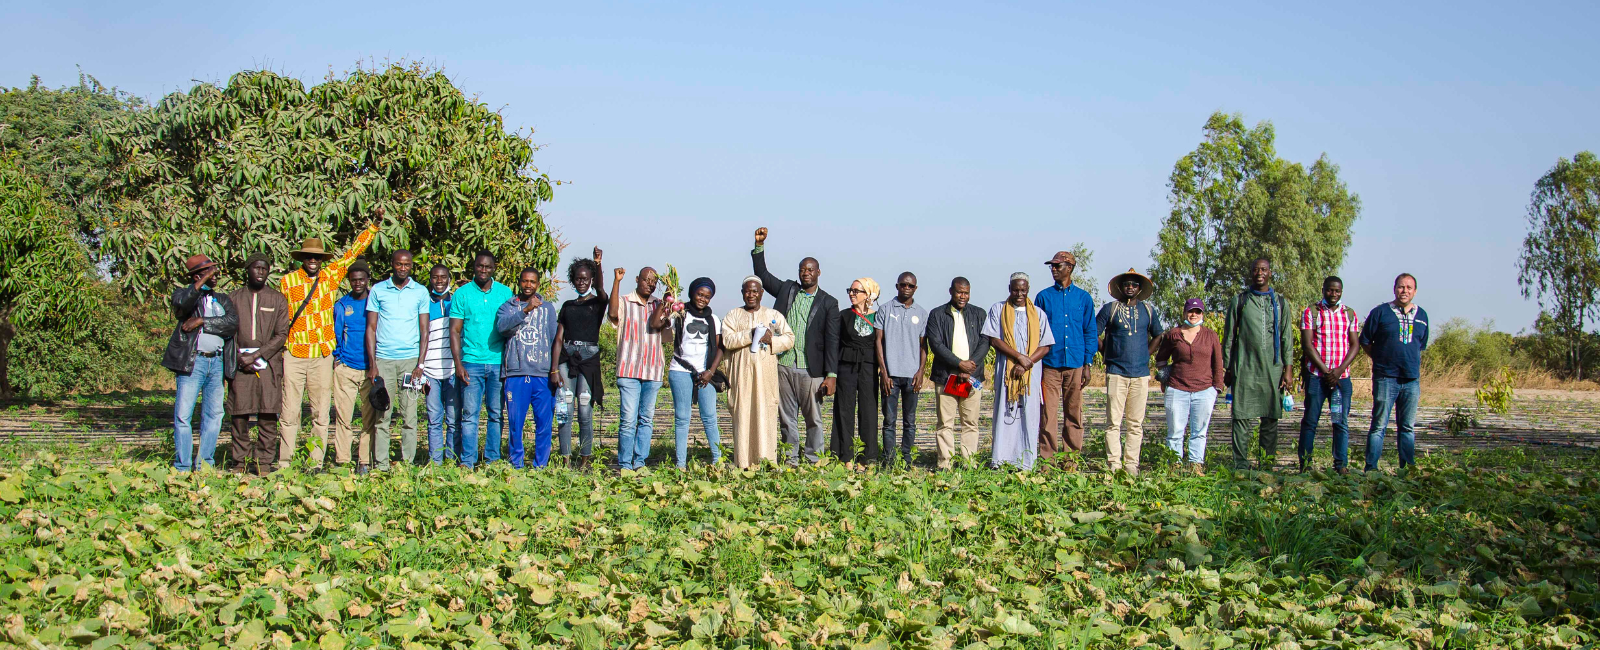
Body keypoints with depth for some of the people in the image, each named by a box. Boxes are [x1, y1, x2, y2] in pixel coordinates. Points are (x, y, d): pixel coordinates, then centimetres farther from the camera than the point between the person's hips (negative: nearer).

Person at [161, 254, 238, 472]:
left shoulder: (222, 299, 19)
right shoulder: (184, 293, 8)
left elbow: (233, 322, 0)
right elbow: (181, 303, -18)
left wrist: (202, 321, -9)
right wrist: (203, 281, -18)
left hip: (217, 362, 4)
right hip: (192, 362, -4)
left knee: (214, 414, 5)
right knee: (183, 415, -6)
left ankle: (205, 464, 13)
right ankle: (183, 467, 0)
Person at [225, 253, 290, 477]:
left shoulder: (278, 299, 10)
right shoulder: (233, 298, 13)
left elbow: (281, 334, 2)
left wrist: (257, 355, -9)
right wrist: (239, 357, -7)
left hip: (269, 363, -1)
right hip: (240, 364, 1)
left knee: (268, 416, -4)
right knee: (239, 414, -1)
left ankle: (265, 462, 1)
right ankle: (240, 461, 7)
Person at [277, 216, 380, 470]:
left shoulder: (332, 274, 7)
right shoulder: (287, 281, 4)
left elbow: (355, 250, 14)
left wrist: (374, 225, 10)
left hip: (322, 356, 2)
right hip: (293, 356, -2)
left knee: (321, 414, 3)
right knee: (289, 413, -1)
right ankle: (284, 462, 4)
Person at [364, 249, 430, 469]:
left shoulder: (420, 292, 7)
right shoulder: (377, 290, 7)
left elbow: (424, 330, 7)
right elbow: (371, 328, 6)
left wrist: (420, 364, -3)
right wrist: (372, 364, -2)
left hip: (410, 359, 0)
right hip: (383, 359, 0)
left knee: (409, 416, -1)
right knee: (382, 415, -1)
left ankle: (408, 463, 3)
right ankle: (381, 465, 2)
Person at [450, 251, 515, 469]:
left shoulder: (505, 293, 8)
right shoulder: (462, 294, 4)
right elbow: (455, 331, 3)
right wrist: (458, 363, -5)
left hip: (499, 363, 1)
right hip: (472, 362, -1)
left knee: (496, 413, 4)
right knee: (470, 413, -3)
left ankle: (492, 460, 10)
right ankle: (467, 461, -1)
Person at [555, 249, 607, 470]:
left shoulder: (598, 303, 7)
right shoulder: (568, 306, 17)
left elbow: (601, 290, -18)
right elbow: (559, 338, 12)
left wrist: (598, 265, -35)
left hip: (589, 356, -3)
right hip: (567, 356, 3)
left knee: (585, 412, -7)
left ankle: (585, 458, 1)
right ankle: (565, 459, 4)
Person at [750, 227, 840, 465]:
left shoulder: (828, 303, 2)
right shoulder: (786, 290, 11)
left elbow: (832, 341, -2)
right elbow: (761, 274, 18)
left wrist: (831, 375, -8)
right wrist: (759, 245, 6)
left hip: (810, 370, -3)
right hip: (783, 365, 3)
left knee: (813, 419, 2)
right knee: (786, 418, 8)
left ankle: (812, 461, 11)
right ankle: (791, 461, 16)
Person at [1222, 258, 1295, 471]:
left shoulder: (1281, 302, 12)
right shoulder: (1239, 301, 8)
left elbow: (1287, 338, 10)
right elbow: (1229, 336, 9)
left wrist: (1288, 369, 2)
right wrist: (1227, 369, 5)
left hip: (1273, 369, 1)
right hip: (1244, 369, -1)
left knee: (1271, 418, 2)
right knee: (1242, 417, -5)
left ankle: (1268, 464, 7)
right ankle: (1240, 465, -3)